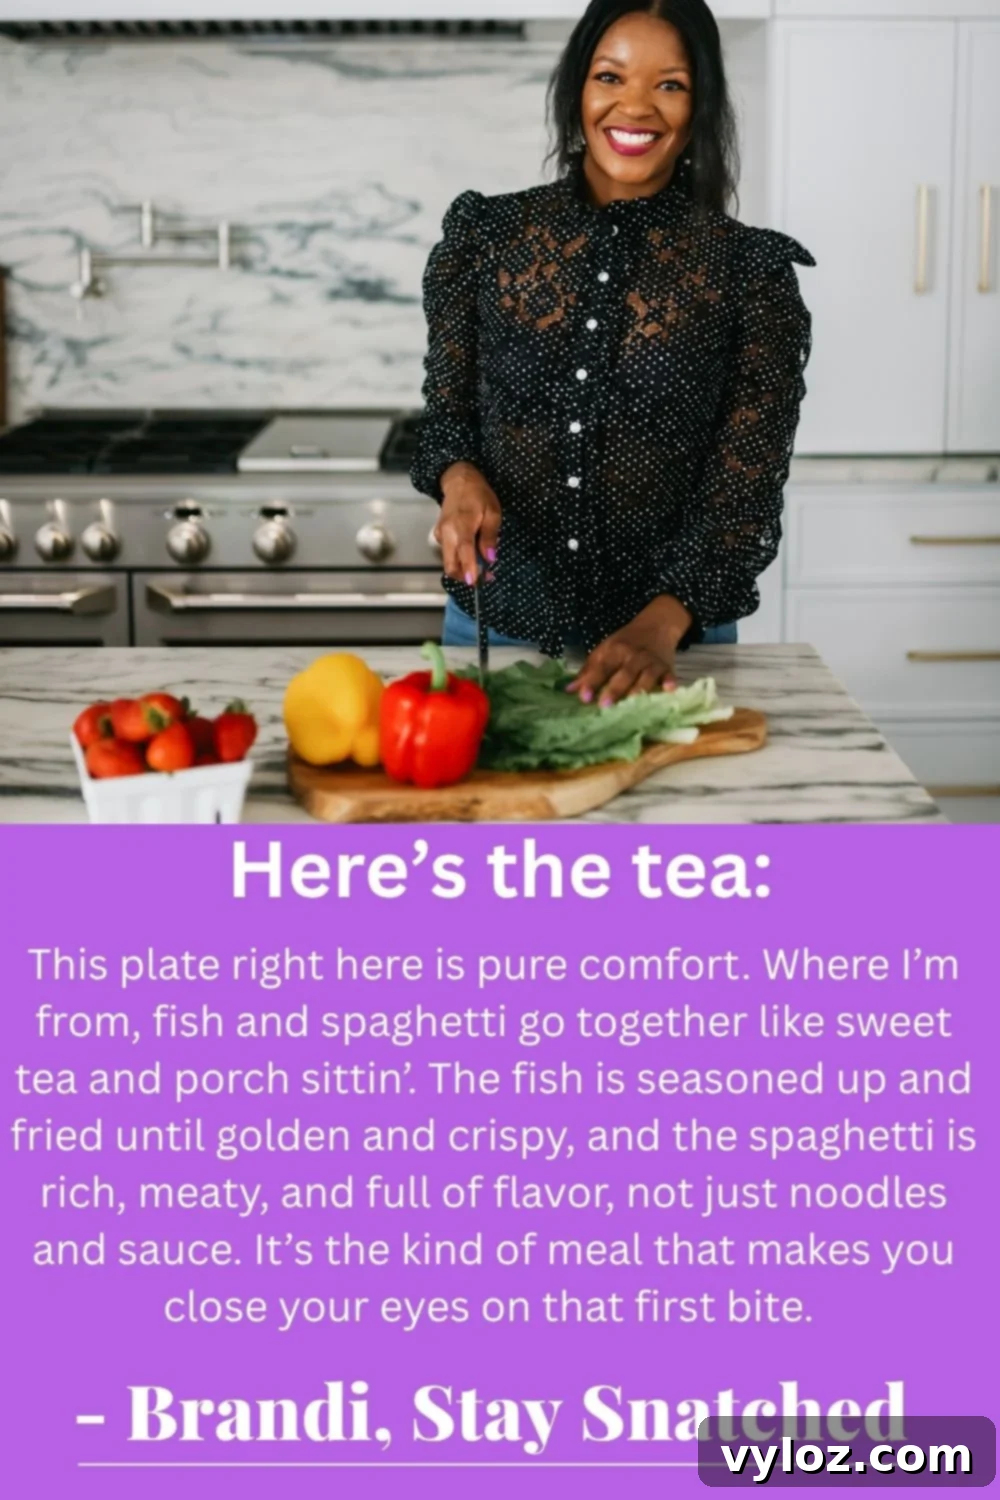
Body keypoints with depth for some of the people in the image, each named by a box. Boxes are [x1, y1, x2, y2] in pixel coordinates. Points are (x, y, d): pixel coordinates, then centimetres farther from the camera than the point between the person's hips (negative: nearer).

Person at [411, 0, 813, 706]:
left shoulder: (750, 271, -6)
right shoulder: (484, 234, 0)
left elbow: (748, 485, -9)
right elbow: (447, 406, 6)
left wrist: (662, 624, -23)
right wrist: (459, 478, -16)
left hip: (671, 640, -1)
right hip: (495, 627, 2)